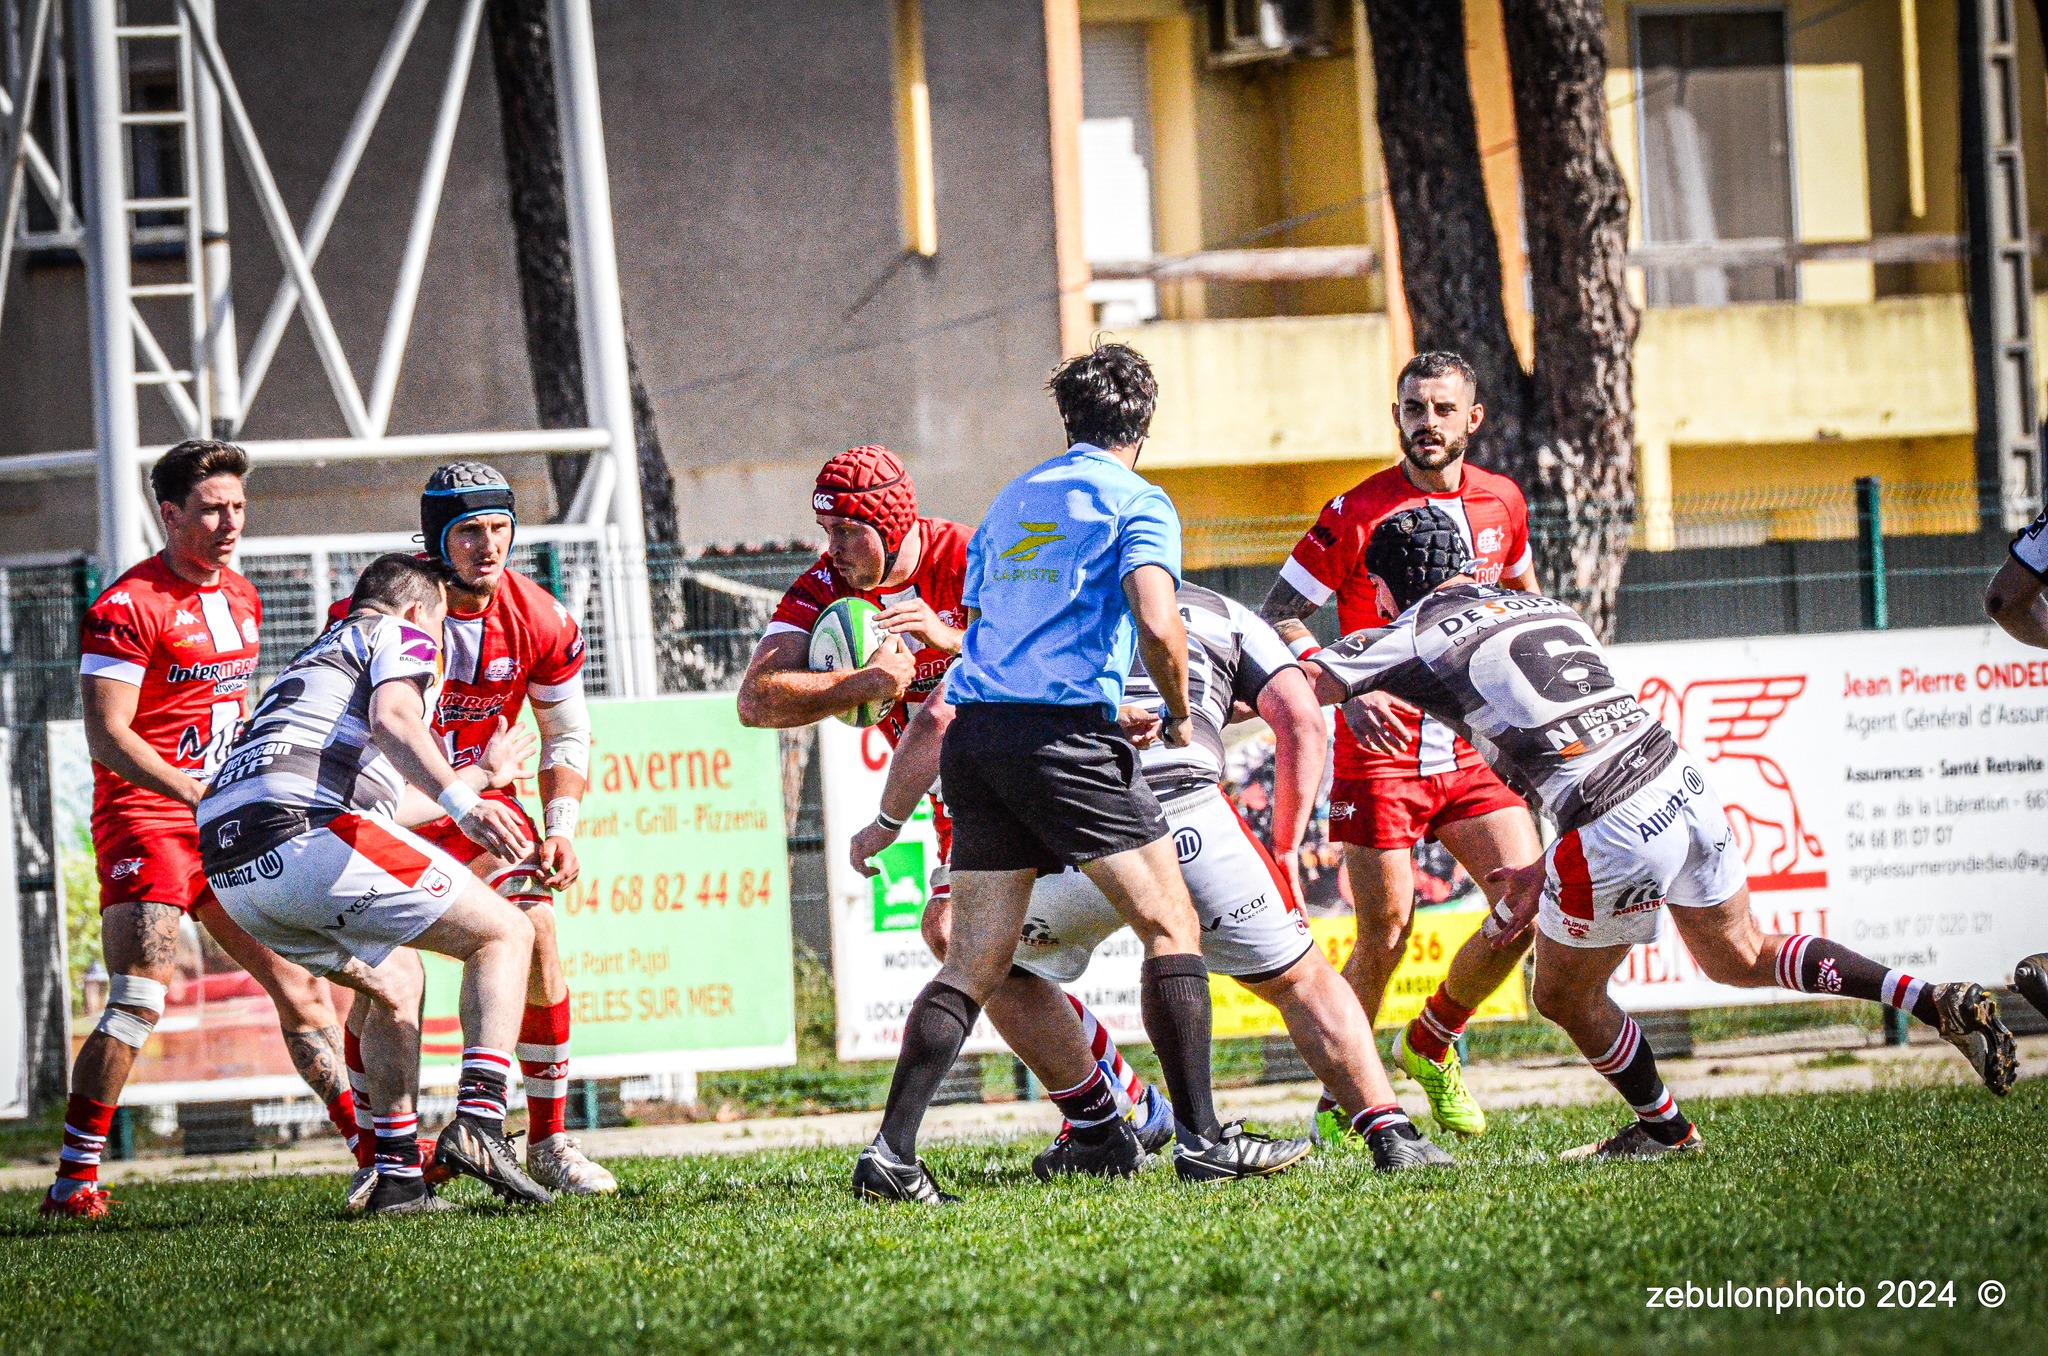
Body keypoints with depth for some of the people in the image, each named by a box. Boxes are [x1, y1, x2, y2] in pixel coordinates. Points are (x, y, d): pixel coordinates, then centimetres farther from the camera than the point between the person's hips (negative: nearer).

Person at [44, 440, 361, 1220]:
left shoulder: (241, 599, 14)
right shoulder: (127, 607, -12)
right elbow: (106, 735, -18)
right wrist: (191, 791, -28)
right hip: (144, 820, -8)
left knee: (298, 982, 9)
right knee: (138, 1001, -17)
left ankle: (372, 1146, 16)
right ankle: (75, 1178, -12)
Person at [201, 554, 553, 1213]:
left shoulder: (314, 660, 39)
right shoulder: (399, 636, 13)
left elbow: (382, 803, 45)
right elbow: (392, 718, -11)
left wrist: (479, 774, 60)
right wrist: (463, 804, -24)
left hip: (231, 872, 9)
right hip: (309, 835, -9)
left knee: (394, 980, 29)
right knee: (503, 933, 3)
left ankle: (398, 1175, 22)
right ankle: (477, 1121, -17)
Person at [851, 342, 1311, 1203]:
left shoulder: (1011, 502, 23)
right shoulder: (1137, 503, 2)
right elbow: (1157, 625, -14)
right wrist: (1179, 714, 3)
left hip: (974, 734, 6)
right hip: (1065, 734, -6)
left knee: (973, 963, 6)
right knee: (1171, 923, 3)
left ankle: (891, 1152, -3)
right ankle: (1200, 1139, -2)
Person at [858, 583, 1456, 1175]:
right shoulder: (1223, 614, 26)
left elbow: (936, 720, 17)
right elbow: (1300, 720, 13)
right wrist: (1284, 852, 18)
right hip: (1192, 828, 0)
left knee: (1001, 970, 30)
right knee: (1301, 982, 20)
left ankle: (1100, 1131, 25)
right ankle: (1392, 1136, 9)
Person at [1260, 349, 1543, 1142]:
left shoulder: (1500, 503, 6)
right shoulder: (1357, 513, -10)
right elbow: (1276, 617, -8)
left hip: (1471, 745, 4)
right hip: (1380, 752, -4)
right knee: (1385, 936, -7)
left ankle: (1430, 1045, 16)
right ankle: (1342, 1097, 13)